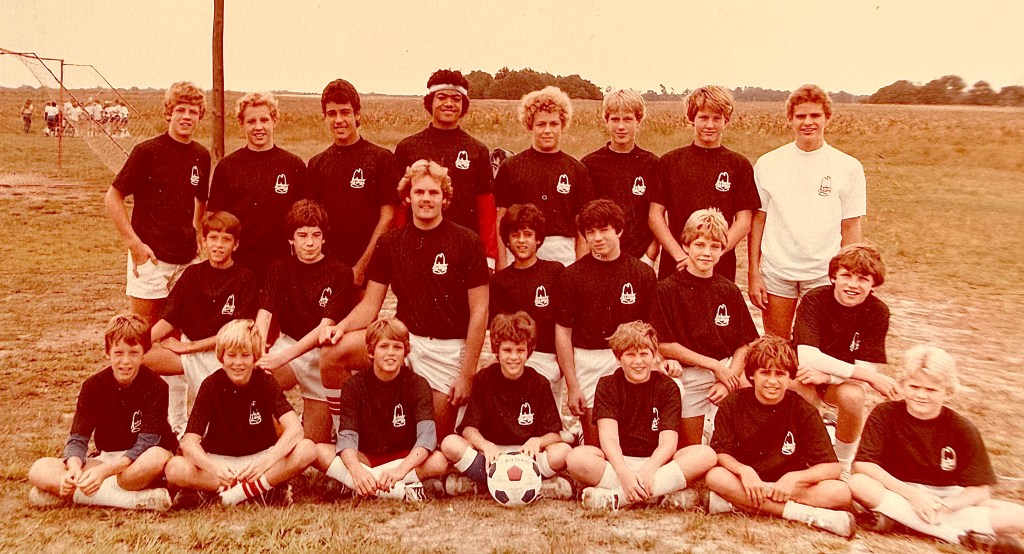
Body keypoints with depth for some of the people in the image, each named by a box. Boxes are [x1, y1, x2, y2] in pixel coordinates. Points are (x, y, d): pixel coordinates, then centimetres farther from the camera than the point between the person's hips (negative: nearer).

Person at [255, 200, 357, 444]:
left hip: (324, 353, -2)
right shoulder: (280, 269, 4)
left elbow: (325, 327, -18)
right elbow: (264, 316, -10)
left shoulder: (341, 274, -8)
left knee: (315, 445, -2)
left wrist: (280, 358, -30)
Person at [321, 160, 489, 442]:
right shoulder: (390, 242, 4)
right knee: (334, 351, -18)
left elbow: (479, 311, -6)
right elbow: (371, 304, 6)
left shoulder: (467, 242, -6)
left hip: (449, 348, -2)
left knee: (437, 440, 2)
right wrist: (342, 326, -16)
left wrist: (467, 374, -9)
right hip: (403, 336, 3)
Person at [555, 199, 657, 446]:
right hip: (586, 361, 0)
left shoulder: (643, 273, 5)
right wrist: (572, 387, 0)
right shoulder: (573, 274, 3)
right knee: (593, 443, 4)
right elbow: (563, 332, 3)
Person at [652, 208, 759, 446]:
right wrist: (714, 365, -13)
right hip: (688, 375, -3)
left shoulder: (730, 291, 4)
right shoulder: (667, 289, -7)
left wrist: (729, 381, -12)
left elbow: (744, 344, 4)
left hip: (728, 369, 3)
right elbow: (664, 345, -11)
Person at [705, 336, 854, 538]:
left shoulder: (803, 411, -6)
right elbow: (719, 453, -10)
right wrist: (743, 470, -31)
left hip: (787, 486, 1)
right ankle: (805, 514, -30)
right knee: (715, 476, -33)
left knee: (841, 492, -26)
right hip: (745, 483, 0)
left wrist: (794, 478, -27)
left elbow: (832, 468, -10)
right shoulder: (733, 404, -4)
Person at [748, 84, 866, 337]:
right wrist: (753, 274, 0)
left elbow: (850, 228, 2)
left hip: (825, 273, -1)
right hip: (775, 271, 1)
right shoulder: (768, 164, 3)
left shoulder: (848, 167, 1)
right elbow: (757, 221, 4)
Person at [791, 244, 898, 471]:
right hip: (805, 376, -1)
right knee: (799, 387, -36)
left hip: (843, 381, 2)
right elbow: (807, 357, -30)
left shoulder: (878, 312, -13)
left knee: (852, 395, -33)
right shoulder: (814, 300, -20)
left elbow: (866, 368, -16)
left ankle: (843, 463, -4)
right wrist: (872, 377, -31)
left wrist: (826, 375, -35)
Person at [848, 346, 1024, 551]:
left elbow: (979, 489, -7)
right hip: (898, 493, -1)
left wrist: (944, 507, -27)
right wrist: (912, 494, -25)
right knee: (858, 483, -35)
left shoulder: (963, 429, -4)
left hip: (947, 499, 1)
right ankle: (966, 536, -29)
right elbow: (863, 464, -16)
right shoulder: (885, 414, -7)